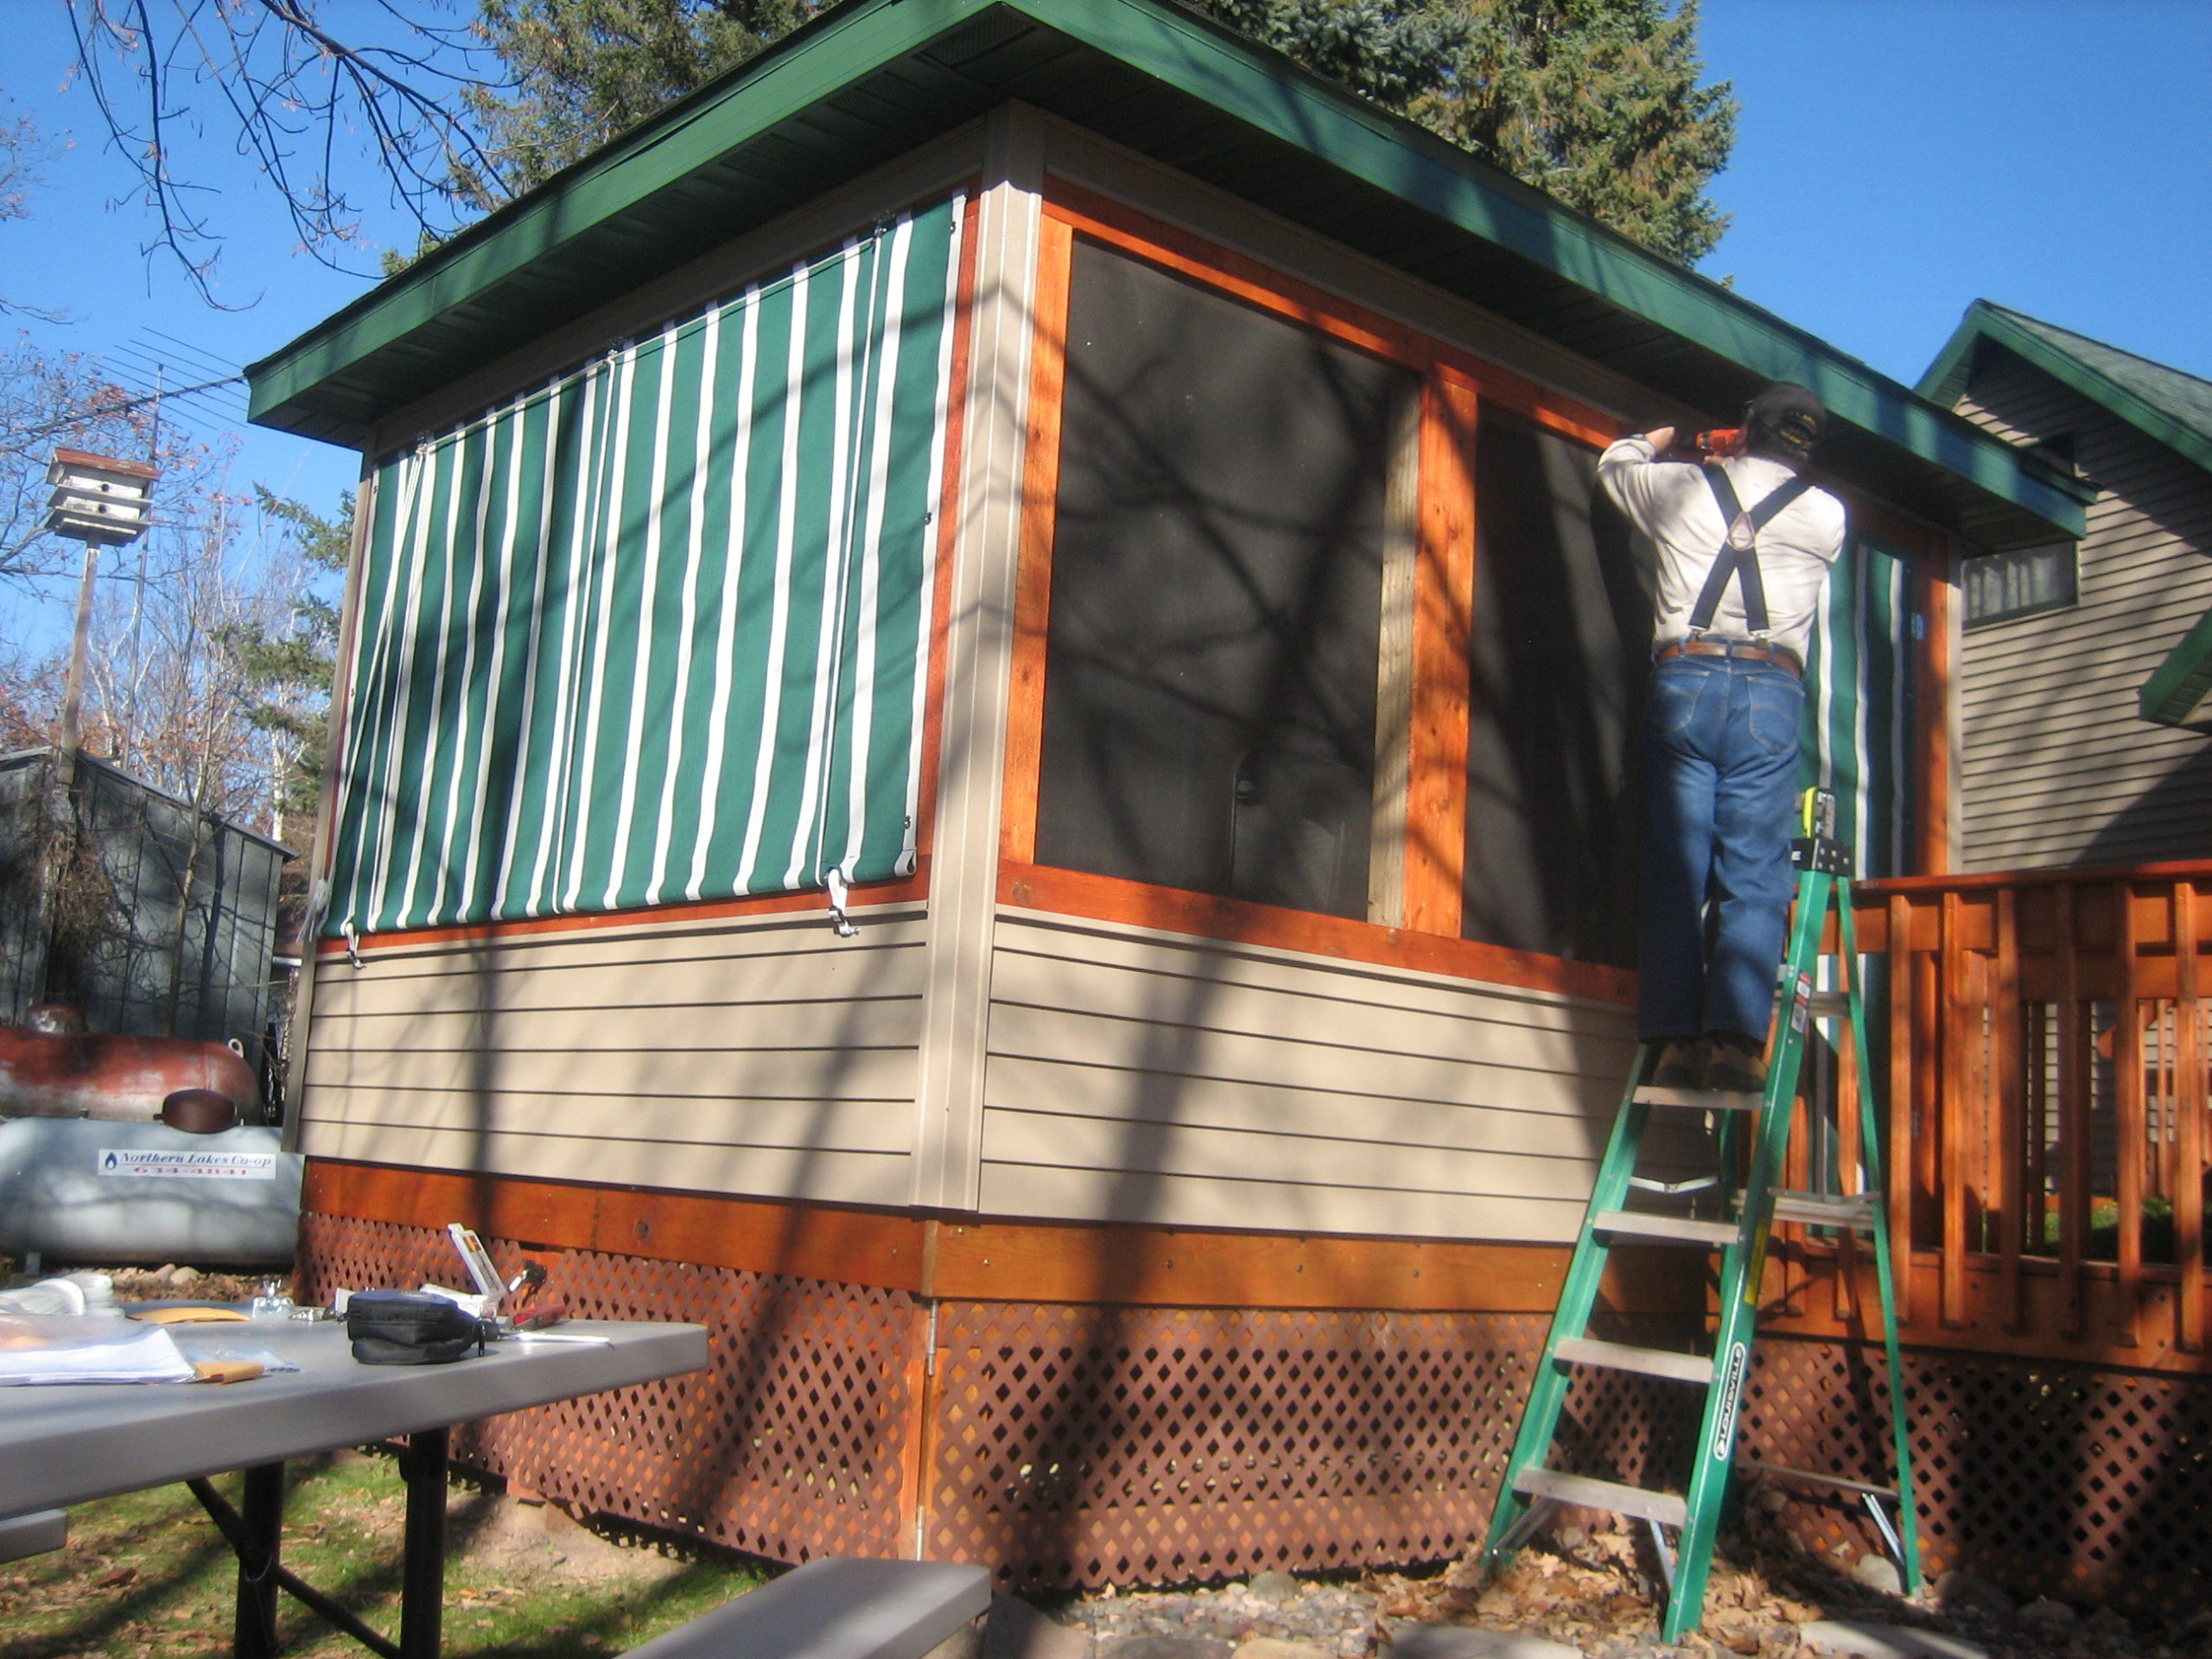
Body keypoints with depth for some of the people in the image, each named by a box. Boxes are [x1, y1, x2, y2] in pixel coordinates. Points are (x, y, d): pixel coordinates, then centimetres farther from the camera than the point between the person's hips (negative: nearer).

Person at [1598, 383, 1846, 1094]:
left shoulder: (1682, 487, 11)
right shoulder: (1826, 516, 10)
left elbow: (1615, 463, 31)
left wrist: (1657, 441, 52)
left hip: (1683, 681, 1)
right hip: (1770, 693, -1)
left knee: (1675, 869, 0)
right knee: (1753, 876, -2)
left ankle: (1677, 1037, -5)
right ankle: (1735, 1037, -12)